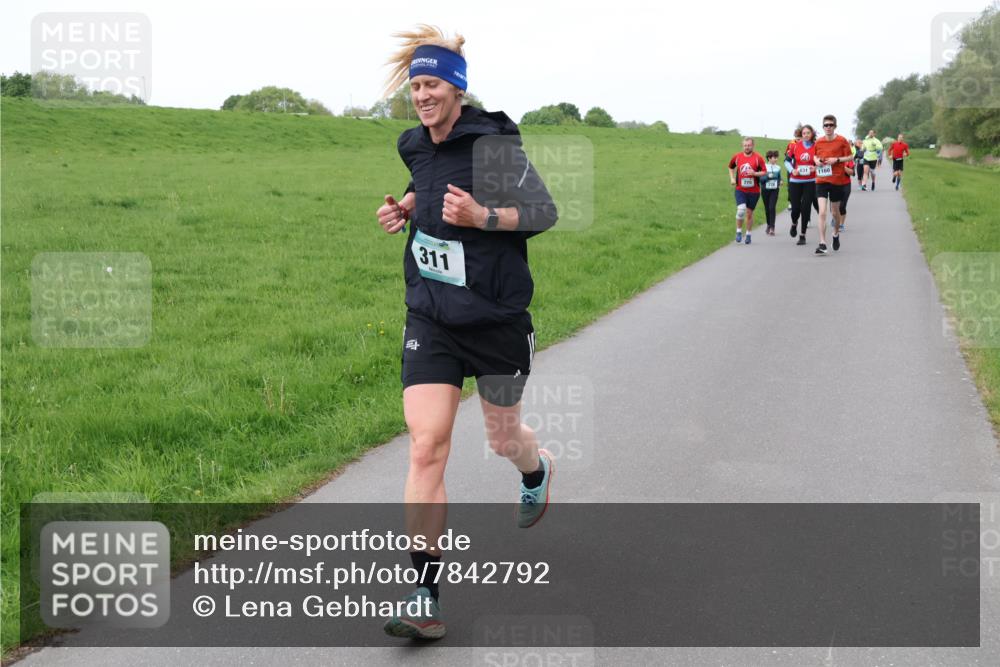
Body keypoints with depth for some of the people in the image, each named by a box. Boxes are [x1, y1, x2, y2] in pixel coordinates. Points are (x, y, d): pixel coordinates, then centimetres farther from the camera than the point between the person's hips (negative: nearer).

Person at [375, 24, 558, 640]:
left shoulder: (494, 144, -14)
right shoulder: (416, 146, 5)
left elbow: (545, 210, -10)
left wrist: (482, 215, -25)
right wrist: (406, 207, 6)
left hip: (497, 318, -4)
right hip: (431, 319, 4)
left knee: (503, 436, 15)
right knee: (426, 448, -9)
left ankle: (537, 473, 56)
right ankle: (426, 597, -5)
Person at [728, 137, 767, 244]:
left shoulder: (758, 158, -5)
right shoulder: (737, 157, 2)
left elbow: (764, 172, -6)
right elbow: (731, 167, 21)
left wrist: (755, 173, -22)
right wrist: (732, 178, 9)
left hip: (754, 191, 0)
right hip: (740, 190, 0)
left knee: (749, 213, 8)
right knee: (741, 210, -19)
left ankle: (748, 234, 24)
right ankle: (739, 231, -1)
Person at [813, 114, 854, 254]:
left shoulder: (842, 141, -6)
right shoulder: (818, 142, 2)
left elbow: (850, 157, -1)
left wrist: (837, 160, -16)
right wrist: (816, 160, -3)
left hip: (837, 181, -1)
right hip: (821, 180, 1)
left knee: (835, 211, 13)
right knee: (822, 212, -12)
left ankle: (836, 234, 42)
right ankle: (822, 244, -13)